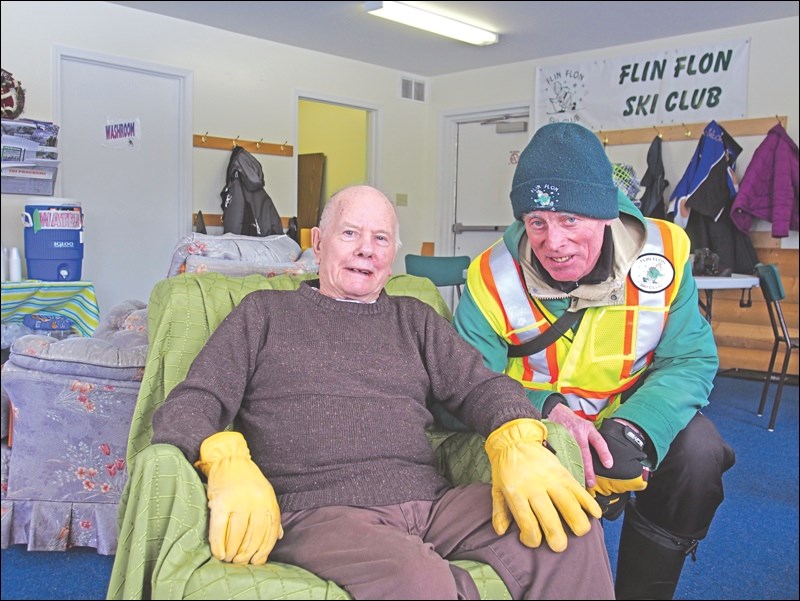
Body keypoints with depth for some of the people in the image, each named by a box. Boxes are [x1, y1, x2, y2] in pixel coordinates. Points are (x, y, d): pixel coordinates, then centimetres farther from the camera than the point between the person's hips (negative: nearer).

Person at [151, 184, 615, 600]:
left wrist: (517, 443, -14)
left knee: (572, 526, -19)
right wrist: (227, 463, -17)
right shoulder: (264, 312, 17)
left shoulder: (414, 319, 24)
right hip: (317, 512, -4)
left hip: (430, 501, 4)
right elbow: (186, 407, 7)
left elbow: (482, 385, 11)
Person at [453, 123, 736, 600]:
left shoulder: (664, 253, -16)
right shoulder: (493, 279, -20)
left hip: (631, 414, 2)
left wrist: (634, 427, -31)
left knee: (698, 452, -25)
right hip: (534, 429, -1)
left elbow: (691, 360, -13)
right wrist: (547, 410, -35)